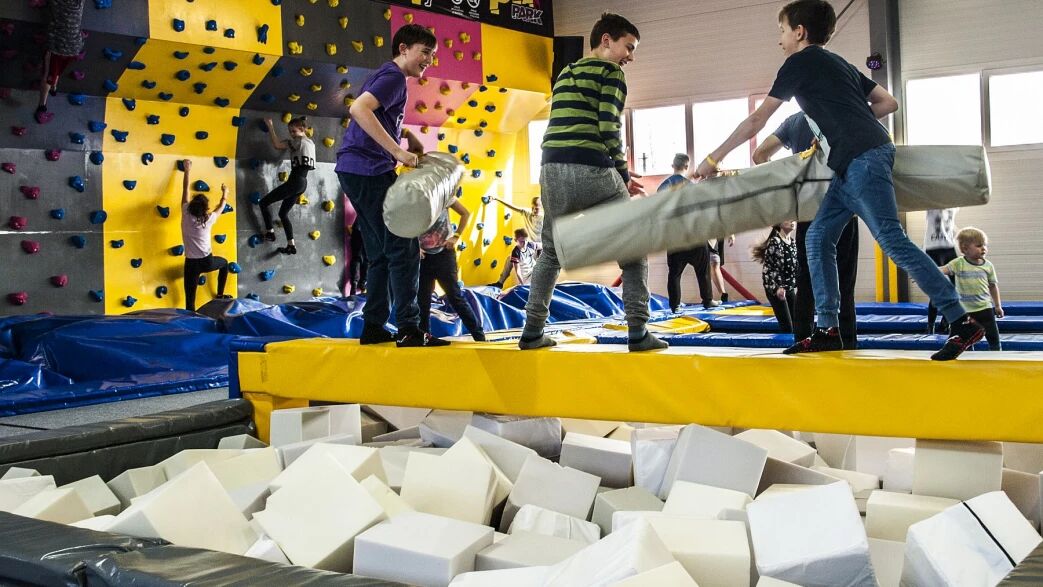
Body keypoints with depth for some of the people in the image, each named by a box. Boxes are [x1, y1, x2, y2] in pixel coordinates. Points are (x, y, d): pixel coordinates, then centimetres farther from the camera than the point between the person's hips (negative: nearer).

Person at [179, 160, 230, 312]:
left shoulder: (186, 215, -7)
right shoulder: (208, 219, -7)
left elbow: (185, 191, 4)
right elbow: (220, 207, 14)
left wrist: (187, 171, 15)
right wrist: (224, 193, 34)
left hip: (191, 264, 0)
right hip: (207, 261, 0)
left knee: (190, 301, -1)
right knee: (224, 263, 35)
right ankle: (220, 295, 41)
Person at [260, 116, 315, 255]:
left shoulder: (299, 141, -10)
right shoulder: (310, 143, 16)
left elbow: (276, 144, -10)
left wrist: (270, 126, -2)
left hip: (295, 181, -10)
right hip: (303, 183, 10)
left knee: (264, 202, -1)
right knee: (283, 213, 16)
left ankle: (270, 233, 0)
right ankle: (291, 245, 13)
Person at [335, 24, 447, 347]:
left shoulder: (385, 76, 21)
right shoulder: (394, 77, -10)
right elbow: (359, 109, -26)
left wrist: (407, 135, 18)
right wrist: (398, 151, -27)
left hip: (356, 171, 10)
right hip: (368, 170, -10)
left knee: (381, 253, 12)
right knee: (403, 248, -9)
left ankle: (373, 326, 13)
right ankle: (409, 329, -11)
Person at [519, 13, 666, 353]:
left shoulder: (565, 74, 24)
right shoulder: (611, 72, 3)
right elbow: (608, 128, -9)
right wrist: (625, 176, 2)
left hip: (552, 171, 6)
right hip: (592, 172, -6)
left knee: (550, 255, 19)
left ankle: (532, 332, 14)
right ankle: (638, 333, -1)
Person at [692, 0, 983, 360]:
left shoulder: (801, 62, 1)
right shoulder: (839, 64, 25)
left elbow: (755, 122, 1)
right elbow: (888, 103, 24)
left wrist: (713, 159, 7)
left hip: (863, 158, -9)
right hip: (851, 165, 9)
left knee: (892, 239, -13)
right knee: (819, 237, 8)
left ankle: (962, 323, -13)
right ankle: (827, 329, 6)